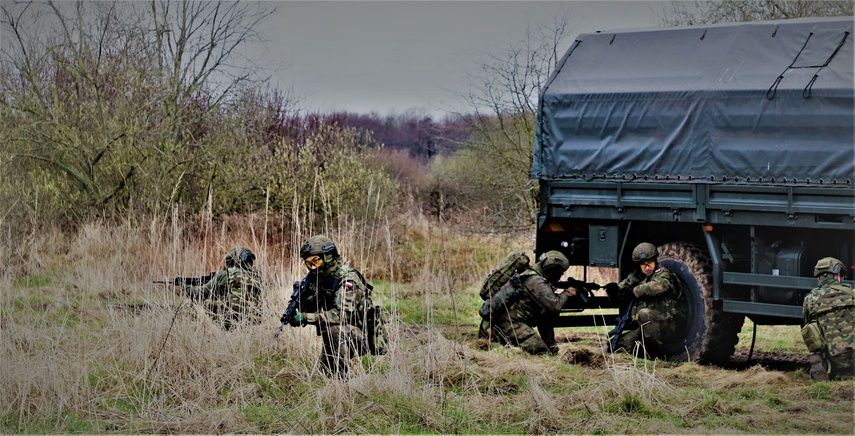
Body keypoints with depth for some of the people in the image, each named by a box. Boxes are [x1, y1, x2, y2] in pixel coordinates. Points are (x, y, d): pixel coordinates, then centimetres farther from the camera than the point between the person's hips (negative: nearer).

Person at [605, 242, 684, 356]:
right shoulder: (637, 277, 14)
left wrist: (634, 291, -18)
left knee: (644, 313, -34)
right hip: (641, 328, 5)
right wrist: (614, 289, -9)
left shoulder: (663, 274, -4)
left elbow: (659, 286, -28)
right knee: (618, 345, -12)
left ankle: (657, 350, -20)